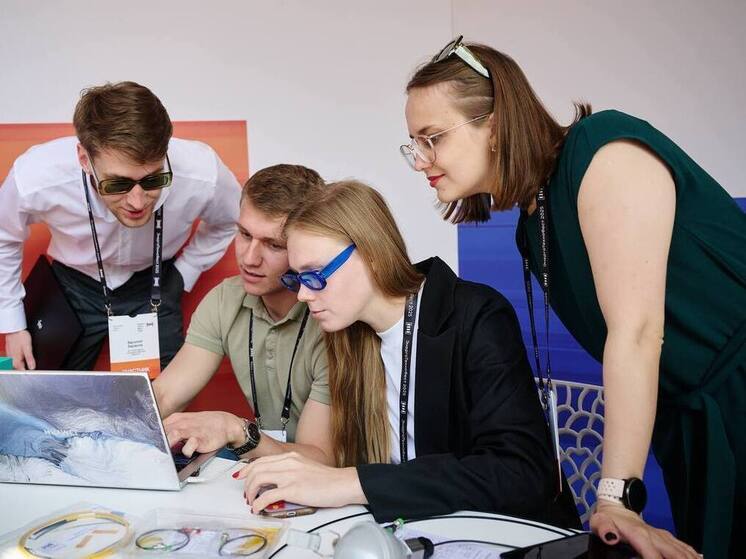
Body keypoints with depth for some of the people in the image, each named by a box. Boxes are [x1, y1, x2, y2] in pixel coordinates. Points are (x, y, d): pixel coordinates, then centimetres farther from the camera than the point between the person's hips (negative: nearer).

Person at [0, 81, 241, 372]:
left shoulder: (203, 176, -33)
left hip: (155, 285, 0)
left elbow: (227, 221, -5)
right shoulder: (33, 181, -33)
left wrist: (184, 274, -5)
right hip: (75, 285, 0)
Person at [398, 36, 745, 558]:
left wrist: (616, 498, -22)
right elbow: (610, 338, 4)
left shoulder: (604, 148, -18)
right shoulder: (531, 227, 6)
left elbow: (637, 330, -23)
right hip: (695, 423, 7)